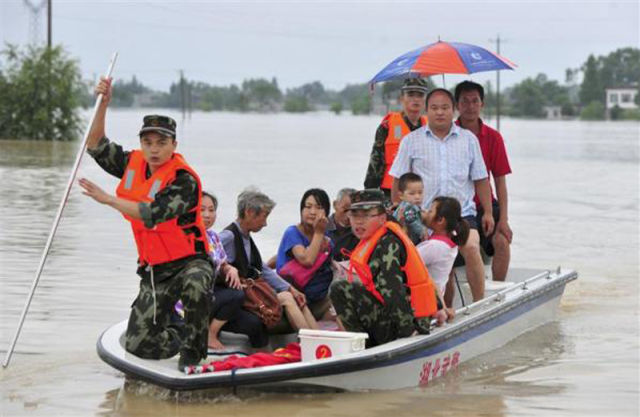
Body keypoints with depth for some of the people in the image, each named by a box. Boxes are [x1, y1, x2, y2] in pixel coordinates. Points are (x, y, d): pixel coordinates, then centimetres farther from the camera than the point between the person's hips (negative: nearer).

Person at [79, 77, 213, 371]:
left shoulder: (184, 180, -17)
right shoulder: (134, 164, 5)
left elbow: (151, 214, -30)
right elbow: (96, 146, 12)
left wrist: (108, 199, -29)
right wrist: (103, 105, -1)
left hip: (189, 261, -6)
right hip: (154, 269, 6)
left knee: (194, 285, -43)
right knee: (137, 346, -2)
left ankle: (192, 349, -19)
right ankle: (186, 336, 28)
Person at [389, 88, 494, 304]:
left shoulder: (468, 139, 9)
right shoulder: (412, 141, 5)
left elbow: (480, 179, 11)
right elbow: (399, 181, 7)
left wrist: (488, 212, 7)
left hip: (462, 211, 0)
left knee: (471, 248, -24)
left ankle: (479, 303, -19)